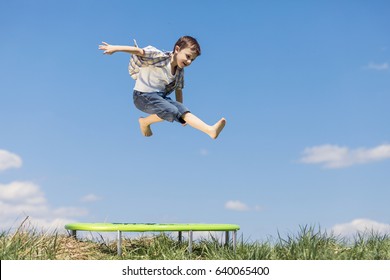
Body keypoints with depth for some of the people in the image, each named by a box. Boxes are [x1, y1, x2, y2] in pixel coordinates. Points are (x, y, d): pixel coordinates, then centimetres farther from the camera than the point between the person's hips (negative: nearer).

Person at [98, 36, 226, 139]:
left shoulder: (180, 71, 7)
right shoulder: (161, 58, -17)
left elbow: (178, 90, 17)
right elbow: (140, 51, -26)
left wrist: (181, 114, 19)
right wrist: (115, 48, -37)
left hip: (160, 97, 7)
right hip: (143, 96, -7)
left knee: (184, 111, -11)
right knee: (171, 112, -25)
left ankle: (211, 130, -21)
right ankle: (145, 122, -2)